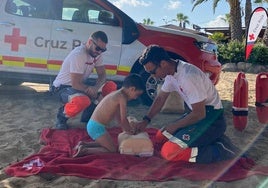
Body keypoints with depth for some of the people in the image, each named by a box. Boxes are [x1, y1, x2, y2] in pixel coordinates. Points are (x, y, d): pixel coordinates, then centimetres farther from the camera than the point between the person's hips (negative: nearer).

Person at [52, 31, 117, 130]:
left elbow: (102, 75, -2)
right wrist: (94, 91, -21)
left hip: (80, 85, 8)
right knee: (83, 101, -40)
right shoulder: (78, 55, -28)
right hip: (63, 87, -8)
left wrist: (97, 88, -23)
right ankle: (62, 115, -5)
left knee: (111, 86, -8)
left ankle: (87, 116, 6)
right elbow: (76, 84, -28)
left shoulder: (96, 53, -4)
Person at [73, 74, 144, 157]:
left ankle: (83, 144, 19)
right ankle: (85, 150, -9)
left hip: (92, 125, 10)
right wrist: (130, 130, 3)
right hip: (97, 127, -10)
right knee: (113, 150, -2)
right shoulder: (122, 97, -17)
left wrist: (125, 129, 23)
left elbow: (118, 116, 21)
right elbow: (123, 119, -14)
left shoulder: (116, 94, 13)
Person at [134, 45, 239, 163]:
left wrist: (174, 126, -11)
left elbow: (199, 114, -24)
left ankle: (221, 151, -8)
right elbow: (160, 98, 16)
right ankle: (212, 140, 14)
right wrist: (145, 121, 8)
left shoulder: (188, 76, -27)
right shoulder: (171, 73, 2)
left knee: (168, 152, -18)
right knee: (161, 137, 15)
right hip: (198, 113, 10)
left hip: (212, 118, -10)